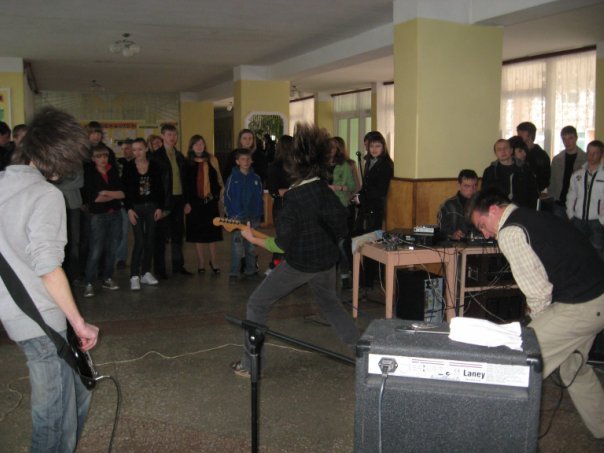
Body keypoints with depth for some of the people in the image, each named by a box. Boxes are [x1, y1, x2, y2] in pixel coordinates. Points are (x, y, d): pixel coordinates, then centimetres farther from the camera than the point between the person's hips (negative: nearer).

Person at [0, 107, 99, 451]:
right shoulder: (46, 195, -15)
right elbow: (47, 266, -22)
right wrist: (78, 322, -15)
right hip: (42, 319, -8)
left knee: (76, 393, 22)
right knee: (56, 413, 5)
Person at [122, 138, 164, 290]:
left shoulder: (154, 166, 2)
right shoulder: (128, 167, -3)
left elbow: (160, 188, 5)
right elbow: (124, 189, -3)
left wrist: (160, 207, -1)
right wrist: (129, 209, -9)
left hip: (152, 206, 3)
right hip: (136, 207, -3)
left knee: (150, 241, 6)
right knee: (140, 241, -10)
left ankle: (146, 273, 18)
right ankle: (134, 276, -4)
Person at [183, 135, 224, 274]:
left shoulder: (212, 160, 6)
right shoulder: (188, 163, 0)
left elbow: (218, 178, 10)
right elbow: (185, 184, -1)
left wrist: (218, 193, 1)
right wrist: (186, 202, -5)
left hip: (210, 200, 1)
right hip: (195, 201, -1)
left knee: (212, 231, 6)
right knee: (197, 232, 4)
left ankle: (213, 262, 16)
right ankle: (201, 263, 13)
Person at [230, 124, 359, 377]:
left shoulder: (294, 198, -23)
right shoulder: (326, 190, -4)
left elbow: (281, 245, -20)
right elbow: (341, 227, 6)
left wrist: (253, 239, -6)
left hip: (299, 264, -6)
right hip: (327, 261, 7)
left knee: (257, 305, 7)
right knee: (330, 305, 30)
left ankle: (249, 365, 10)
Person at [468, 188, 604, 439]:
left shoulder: (510, 233, -14)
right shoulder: (536, 216, 15)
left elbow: (537, 288, -16)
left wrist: (538, 320, 3)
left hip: (580, 307, -10)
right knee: (574, 366, 26)